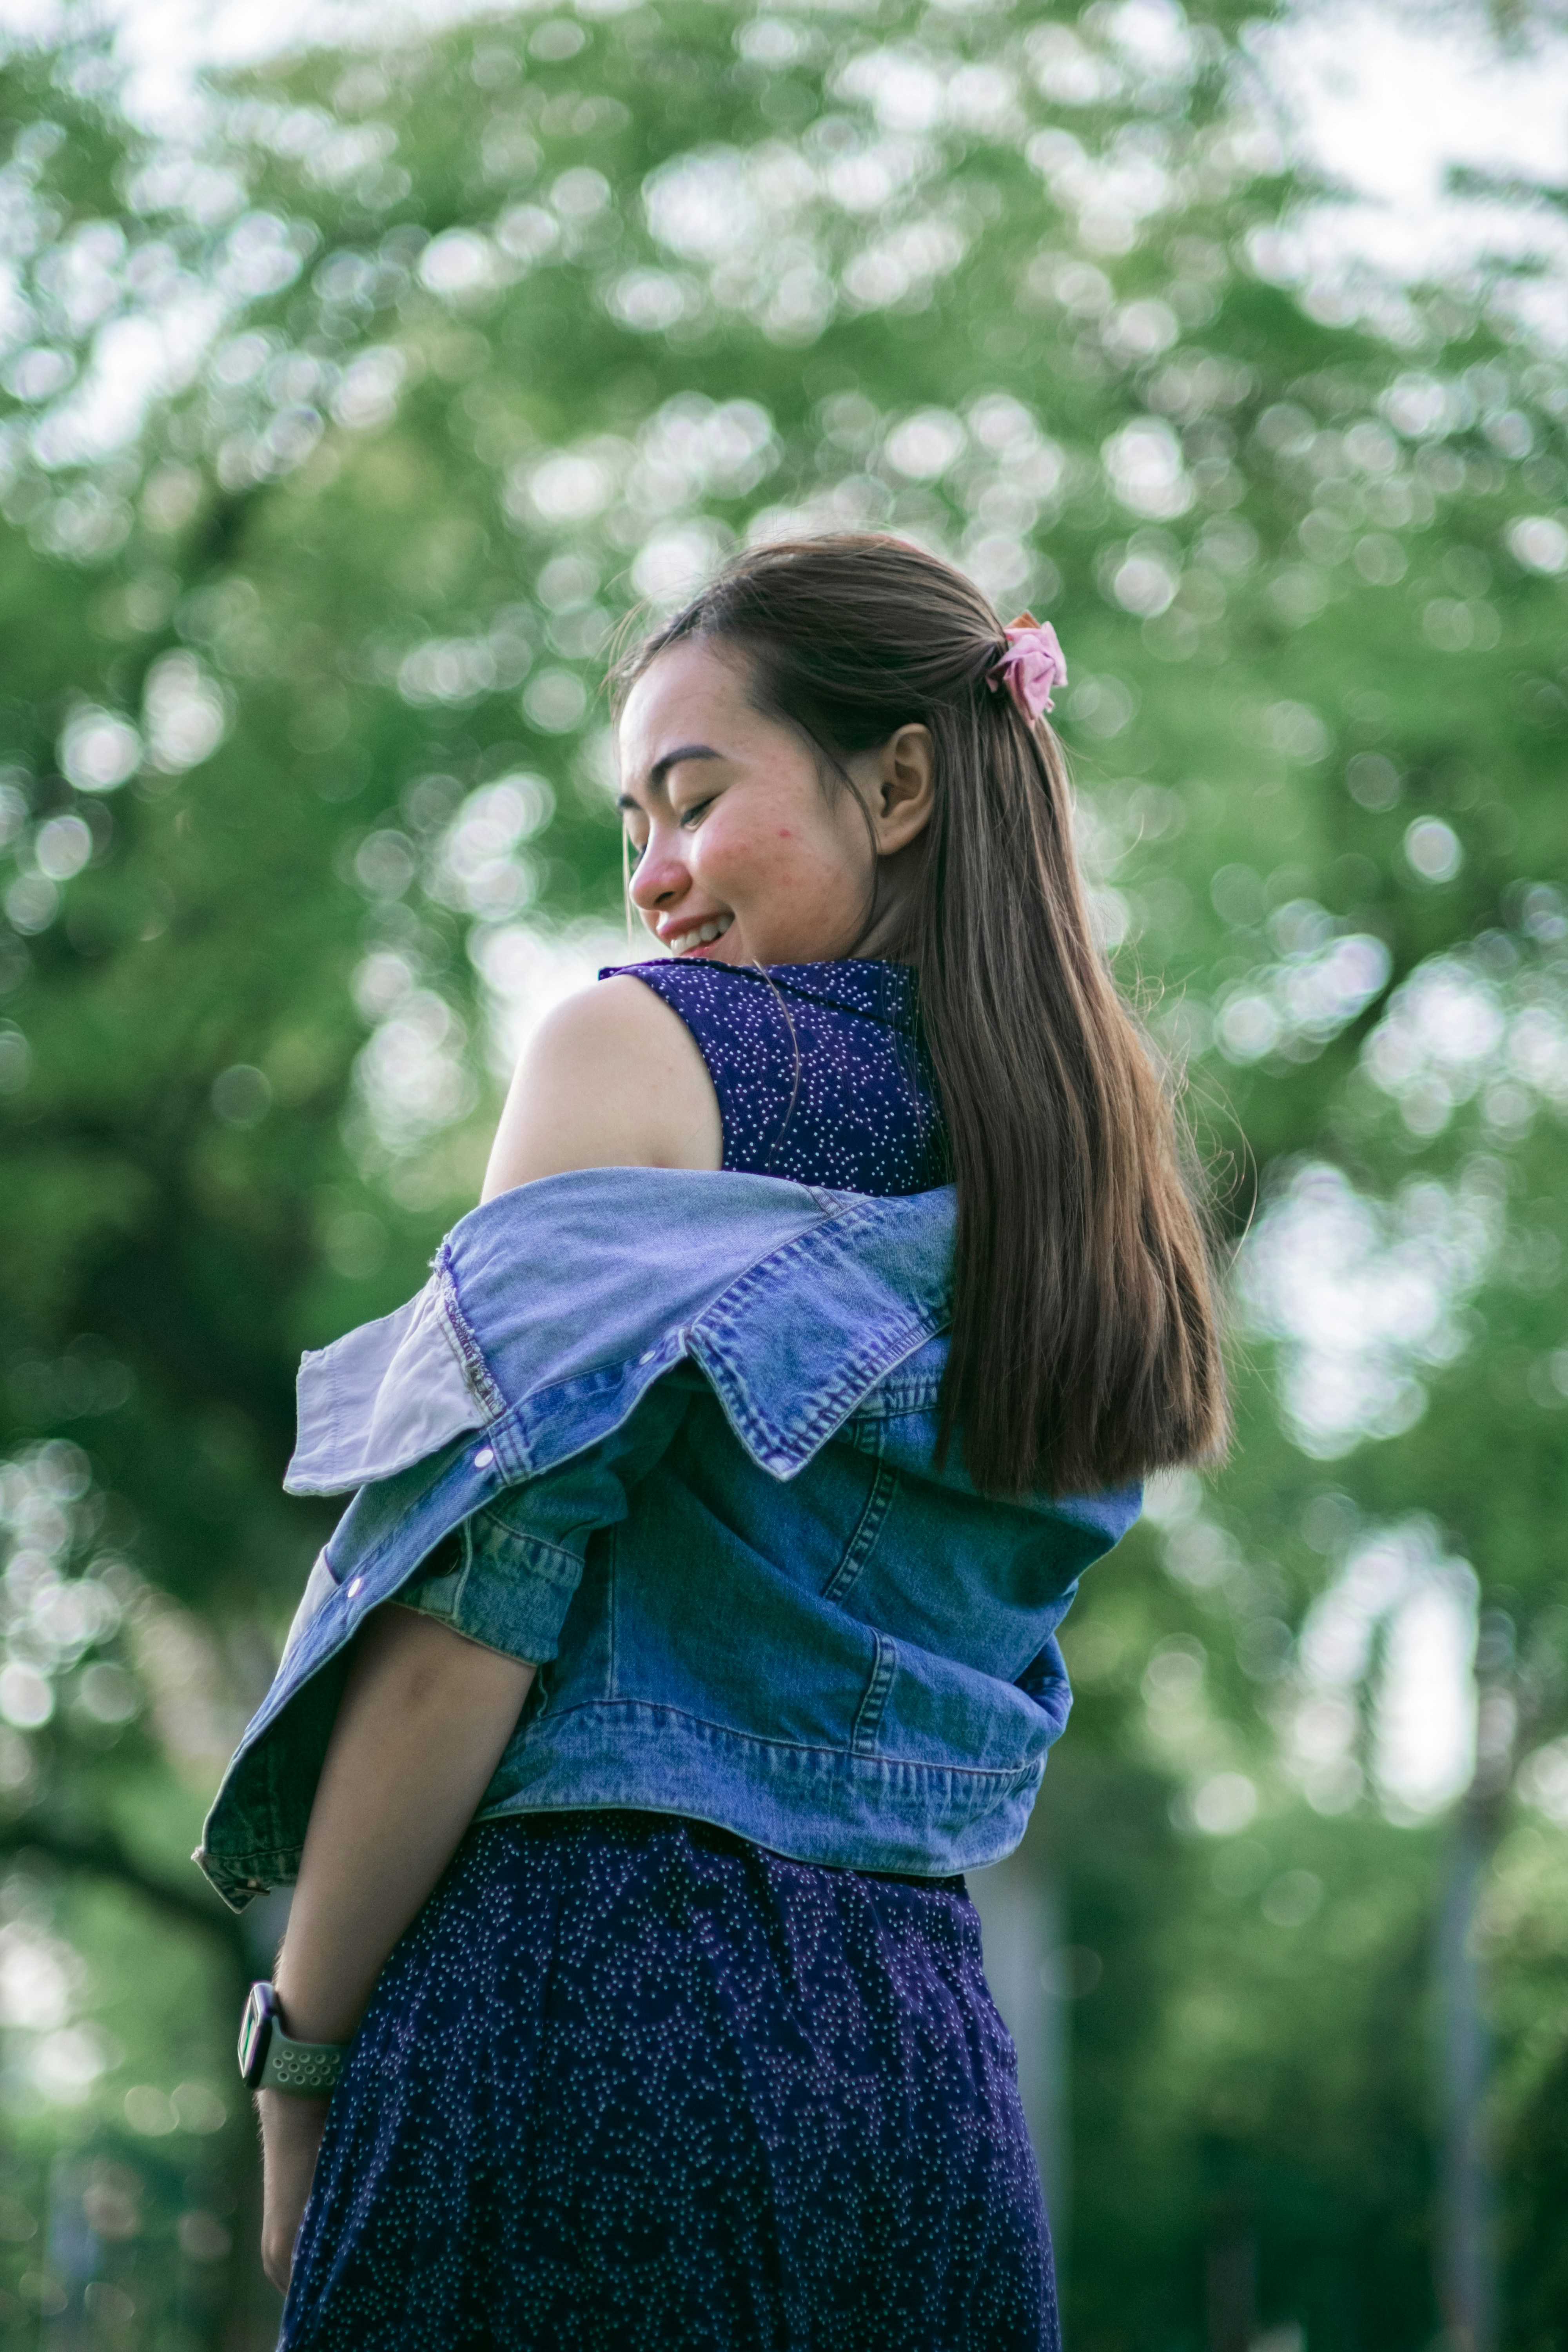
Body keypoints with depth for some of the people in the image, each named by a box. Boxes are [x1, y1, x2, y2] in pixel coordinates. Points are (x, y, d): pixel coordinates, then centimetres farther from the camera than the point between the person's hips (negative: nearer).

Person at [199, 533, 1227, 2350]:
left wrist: (300, 2058, -4)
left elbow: (473, 1617, -11)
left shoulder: (639, 1048, -5)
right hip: (930, 2068, 7)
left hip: (587, 2008, -7)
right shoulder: (1099, 1180, 15)